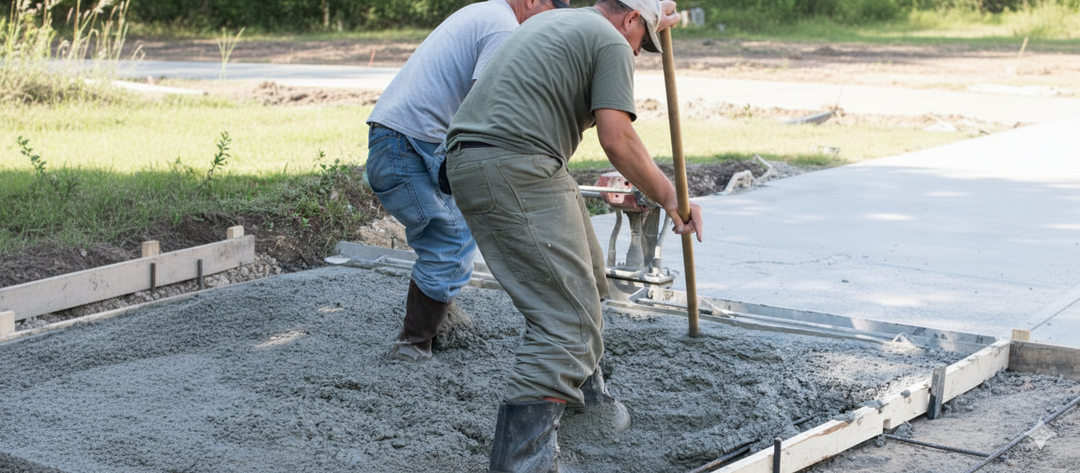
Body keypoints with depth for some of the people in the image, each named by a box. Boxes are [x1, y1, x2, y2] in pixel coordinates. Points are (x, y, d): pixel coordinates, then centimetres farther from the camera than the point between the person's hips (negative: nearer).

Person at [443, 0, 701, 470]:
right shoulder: (611, 42, -2)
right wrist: (671, 198, 0)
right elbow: (617, 140, -11)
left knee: (583, 276, 26)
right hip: (516, 170, -10)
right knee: (566, 317, -13)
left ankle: (585, 395, 43)